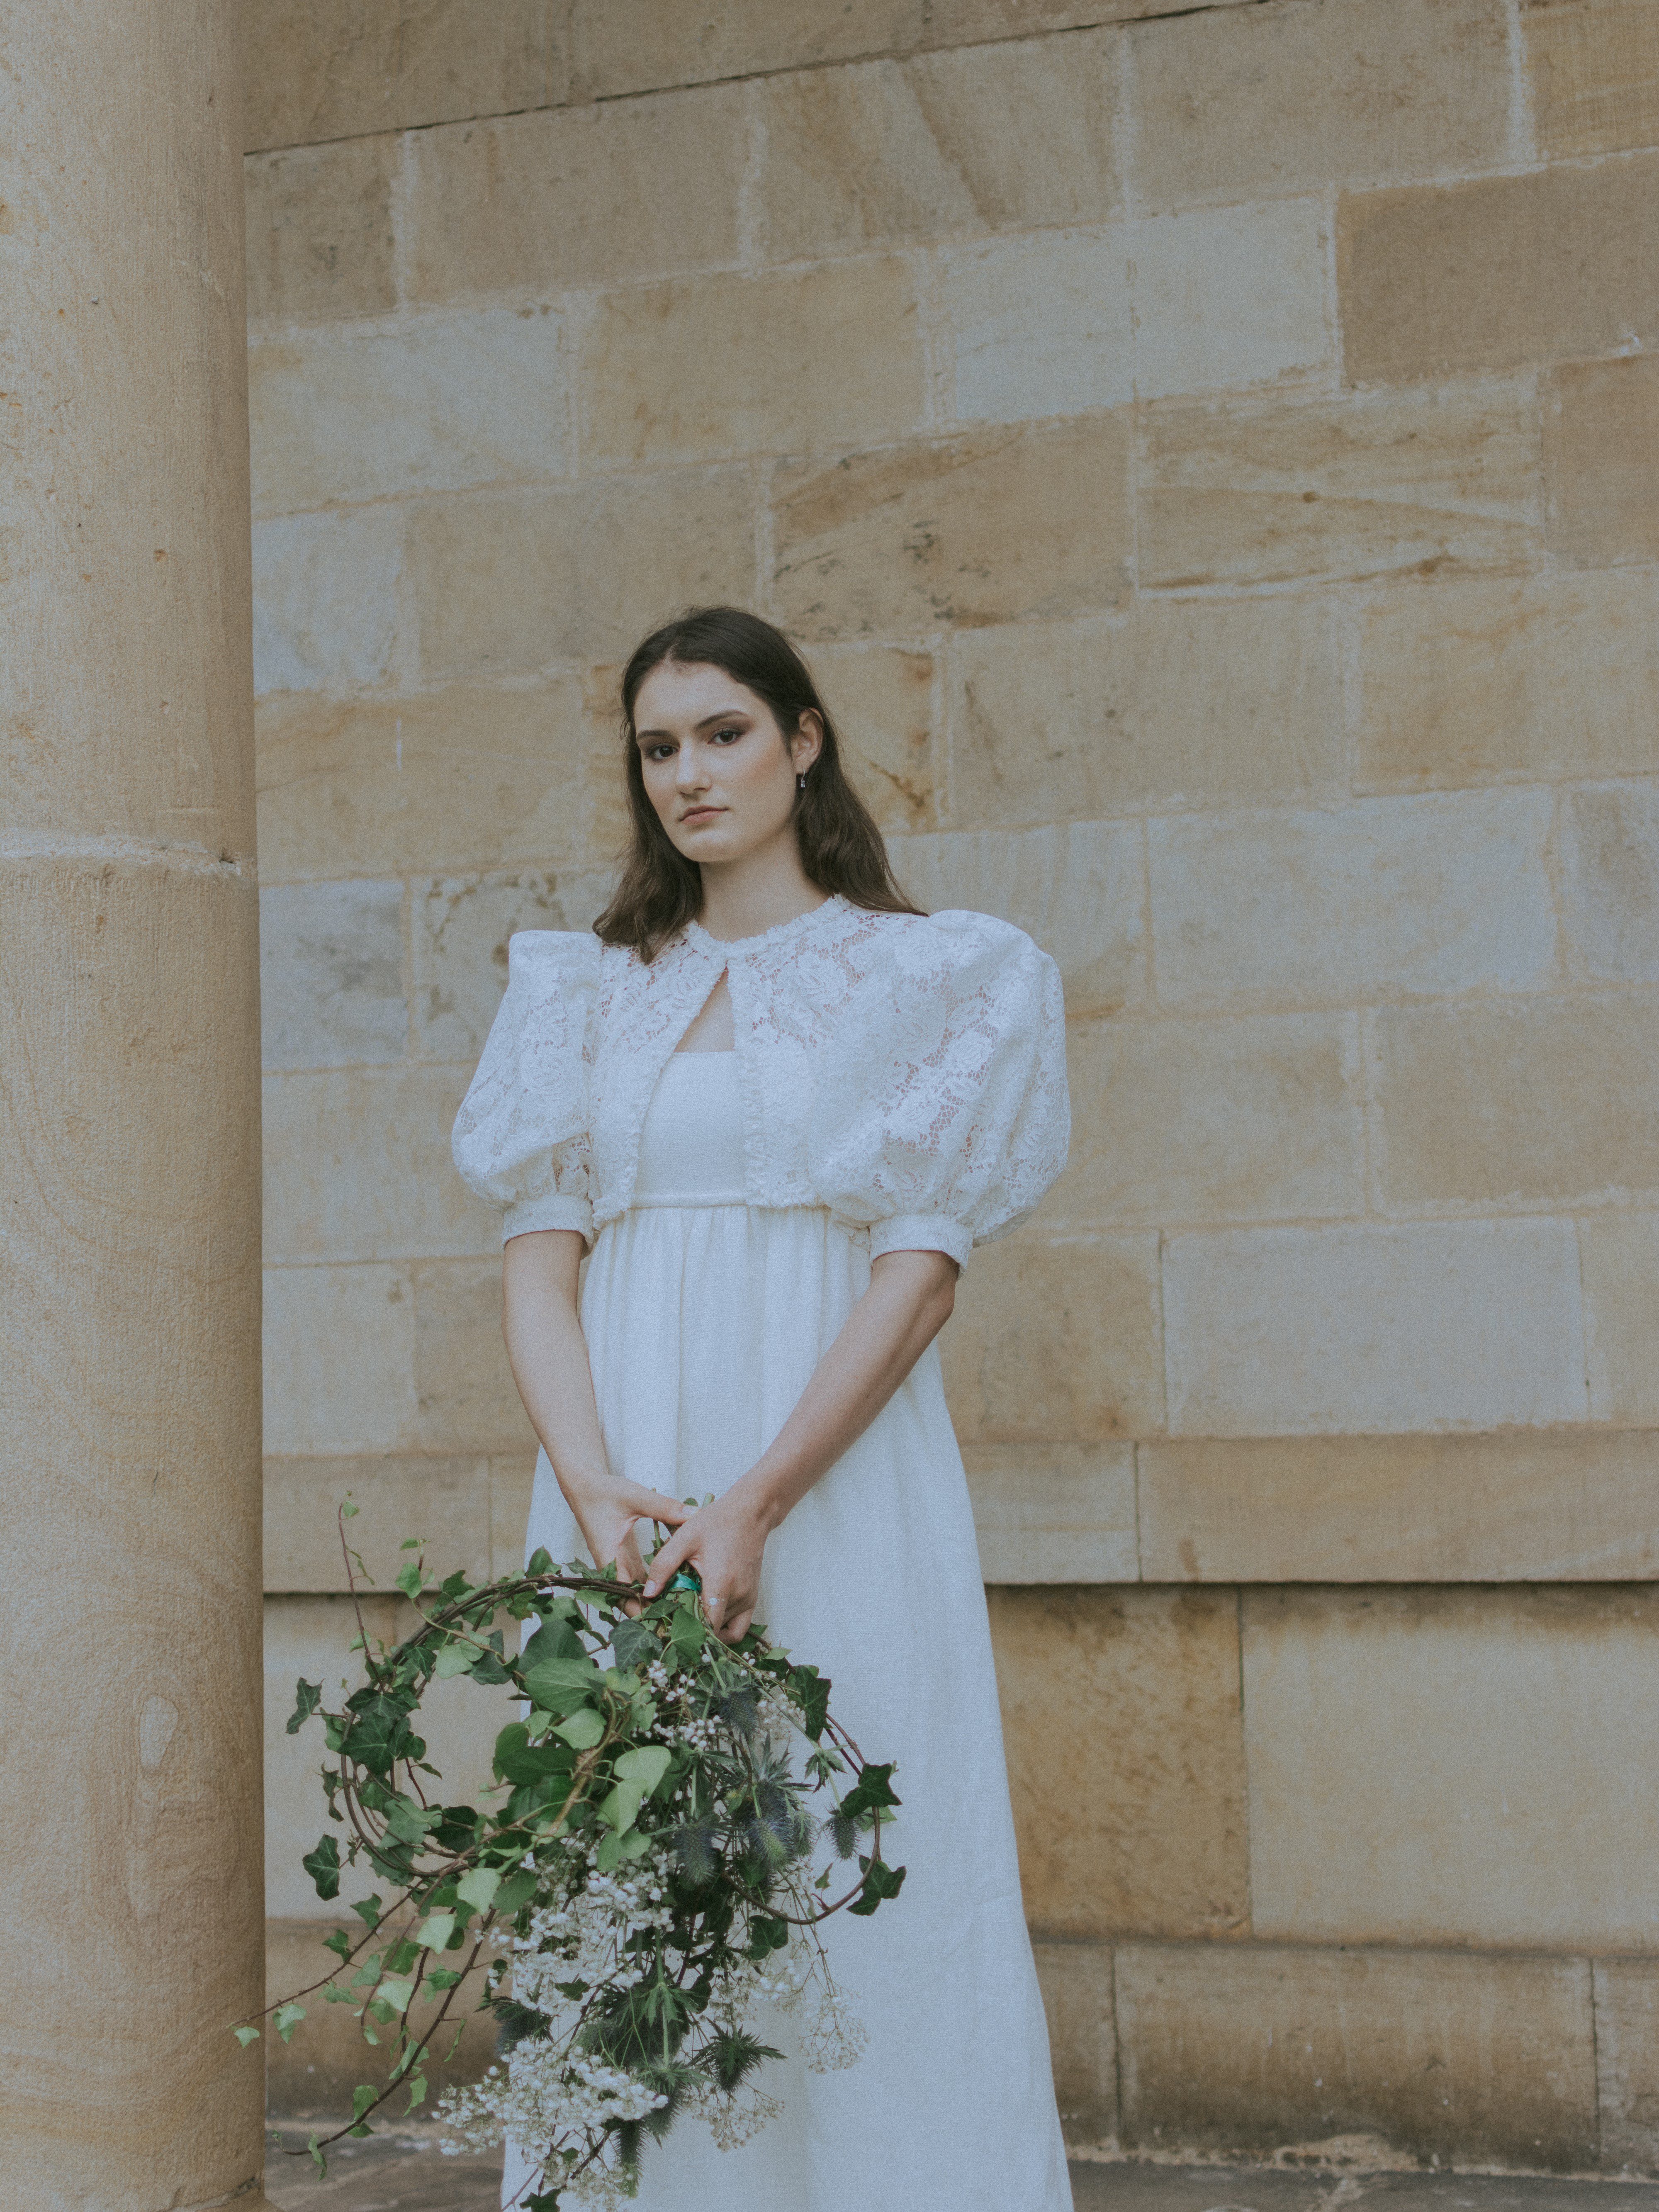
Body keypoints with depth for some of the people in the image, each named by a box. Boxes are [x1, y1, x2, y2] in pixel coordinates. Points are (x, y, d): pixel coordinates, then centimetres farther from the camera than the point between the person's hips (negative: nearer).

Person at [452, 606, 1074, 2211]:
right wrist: (596, 1492, -11)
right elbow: (536, 1260, 6)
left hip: (835, 1489, -3)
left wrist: (754, 1508, -16)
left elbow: (921, 1273, -5)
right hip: (618, 1498, 4)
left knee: (855, 1899, -3)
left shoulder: (923, 975, 4)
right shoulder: (593, 991, 15)